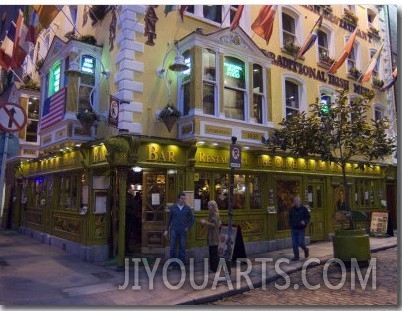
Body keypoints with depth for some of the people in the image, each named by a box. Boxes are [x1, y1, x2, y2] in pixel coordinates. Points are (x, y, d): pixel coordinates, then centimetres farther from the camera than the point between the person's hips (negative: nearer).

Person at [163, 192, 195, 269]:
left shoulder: (187, 208, 0)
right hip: (174, 230, 0)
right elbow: (169, 219, 5)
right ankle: (173, 264, 14)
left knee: (182, 248, 6)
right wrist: (166, 229, 3)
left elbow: (192, 219, 7)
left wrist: (188, 227, -2)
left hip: (183, 231, 0)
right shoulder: (173, 208, 0)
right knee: (172, 248, 1)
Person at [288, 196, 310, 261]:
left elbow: (308, 217, -2)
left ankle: (306, 250, 27)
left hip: (301, 229, -3)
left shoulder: (304, 209, -4)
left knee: (301, 242, -5)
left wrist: (305, 222, -21)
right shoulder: (292, 209, 5)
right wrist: (290, 225, 14)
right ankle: (296, 256, 13)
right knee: (294, 243, 2)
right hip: (293, 229, 3)